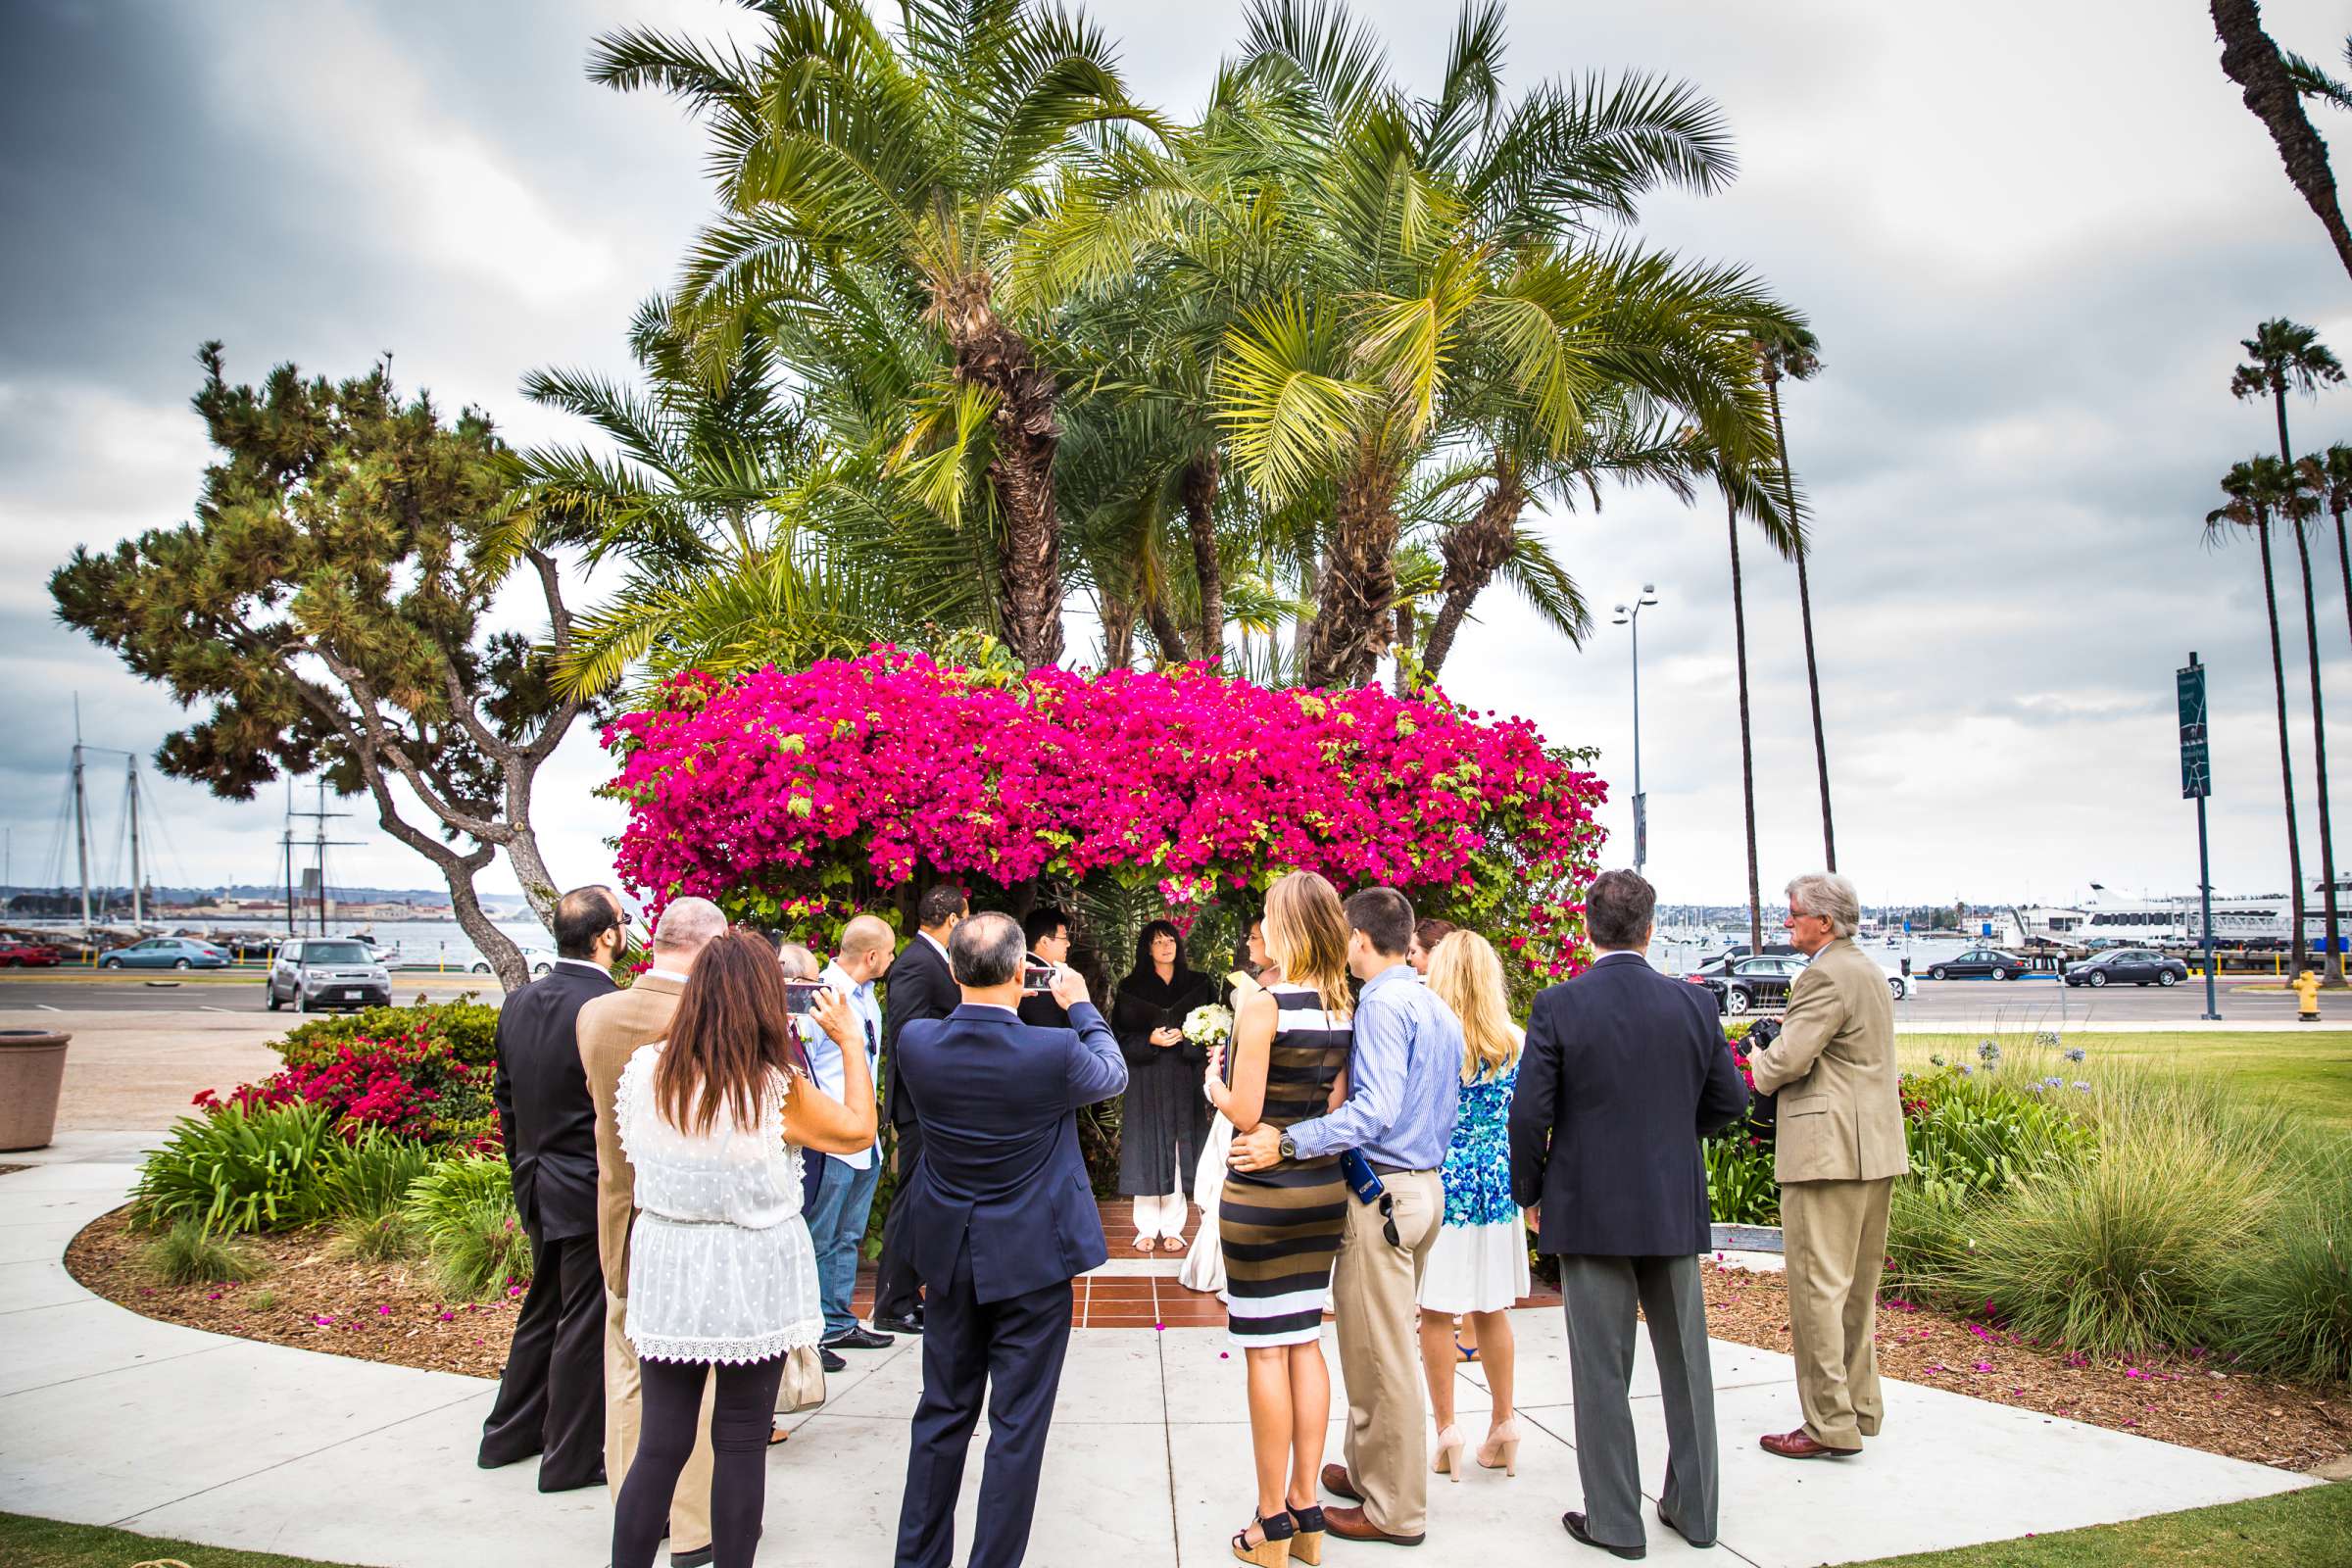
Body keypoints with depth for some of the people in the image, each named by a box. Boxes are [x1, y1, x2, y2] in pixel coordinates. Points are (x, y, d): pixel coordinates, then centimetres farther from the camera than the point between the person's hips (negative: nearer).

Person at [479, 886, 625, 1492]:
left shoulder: (519, 1003, 3)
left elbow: (505, 1095, 11)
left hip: (538, 1185, 8)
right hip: (593, 1190, -8)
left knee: (543, 1309, 23)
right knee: (585, 1323, 5)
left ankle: (509, 1435, 35)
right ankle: (572, 1458, 17)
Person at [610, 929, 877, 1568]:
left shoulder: (644, 1070, -6)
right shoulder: (776, 1088, -16)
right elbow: (858, 1131, -1)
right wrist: (851, 1041, 7)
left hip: (667, 1275, 3)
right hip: (752, 1282, -3)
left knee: (661, 1441, 12)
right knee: (741, 1442, 10)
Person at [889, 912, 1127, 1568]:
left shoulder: (916, 1042, -13)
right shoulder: (1054, 1051, -22)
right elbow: (1113, 1074, 1)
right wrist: (1081, 1006, 14)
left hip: (949, 1256, 4)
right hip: (1031, 1258, -4)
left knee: (943, 1413, 18)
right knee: (1017, 1424, 7)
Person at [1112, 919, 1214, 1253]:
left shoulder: (1198, 984, 6)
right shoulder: (1131, 987, 3)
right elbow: (1120, 1034, 1)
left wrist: (1184, 1039, -13)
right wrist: (1150, 1041, -15)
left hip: (1184, 1078, 1)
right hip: (1145, 1078, -1)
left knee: (1177, 1151, 2)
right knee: (1147, 1151, 1)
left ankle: (1173, 1228, 9)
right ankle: (1147, 1228, 9)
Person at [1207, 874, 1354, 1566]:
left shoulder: (1262, 1005, -17)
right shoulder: (1345, 1008, 3)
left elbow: (1245, 1114, -17)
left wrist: (1215, 1089, 2)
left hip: (1261, 1195, -6)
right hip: (1324, 1192, 6)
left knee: (1266, 1351, 2)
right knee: (1305, 1343, 13)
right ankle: (1305, 1511, 21)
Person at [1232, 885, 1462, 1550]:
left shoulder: (1382, 1003, -17)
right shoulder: (1439, 1008, 12)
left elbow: (1375, 1107, -29)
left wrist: (1287, 1143, -33)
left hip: (1381, 1192, -10)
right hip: (1426, 1183, 10)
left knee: (1380, 1354, 1)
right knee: (1393, 1344, 20)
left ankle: (1395, 1510, 12)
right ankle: (1371, 1470, 34)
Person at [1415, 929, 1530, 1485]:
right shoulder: (1517, 1042, 0)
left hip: (1439, 1184, -4)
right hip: (1498, 1186, 4)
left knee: (1436, 1312, 6)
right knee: (1491, 1309, 15)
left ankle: (1446, 1429, 11)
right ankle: (1503, 1425, 22)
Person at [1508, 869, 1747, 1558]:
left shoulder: (1558, 1006, -12)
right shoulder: (1695, 1003, -3)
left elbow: (1529, 1112, -12)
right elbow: (1730, 1100, 5)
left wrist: (1530, 1193, 3)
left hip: (1589, 1211, -3)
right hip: (1675, 1209, 3)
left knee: (1601, 1370, 6)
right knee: (1684, 1360, 16)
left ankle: (1615, 1521, 14)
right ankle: (1695, 1508, 27)